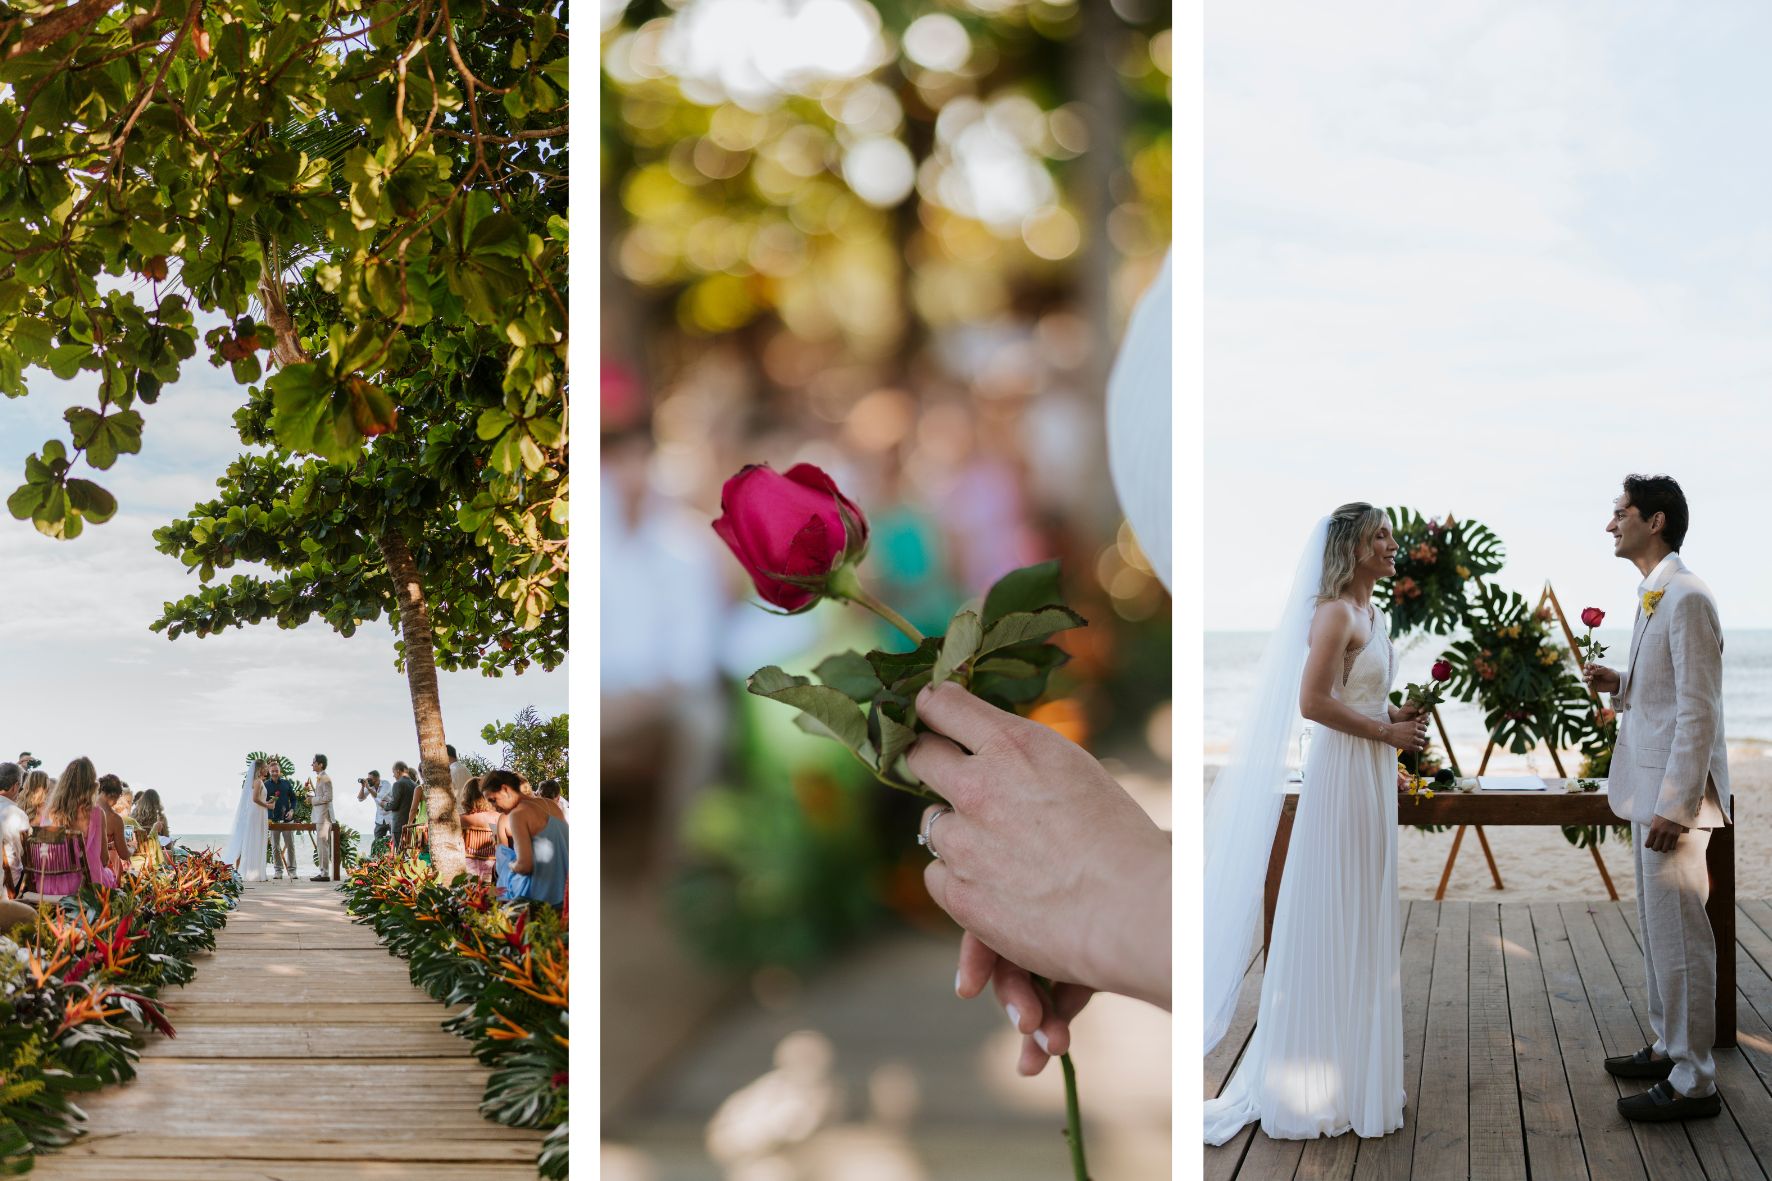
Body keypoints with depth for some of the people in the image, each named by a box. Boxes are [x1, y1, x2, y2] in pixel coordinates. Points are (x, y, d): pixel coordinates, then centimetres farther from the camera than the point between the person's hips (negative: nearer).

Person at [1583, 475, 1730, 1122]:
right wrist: (1618, 683, 6)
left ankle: (1693, 1082, 2)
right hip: (1648, 789, 10)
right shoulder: (1653, 596, 13)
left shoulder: (1686, 597, -17)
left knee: (1680, 934, -5)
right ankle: (1667, 1048, 30)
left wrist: (1676, 806, -22)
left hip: (1675, 794, -10)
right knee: (1656, 928, 18)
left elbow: (1698, 709, -20)